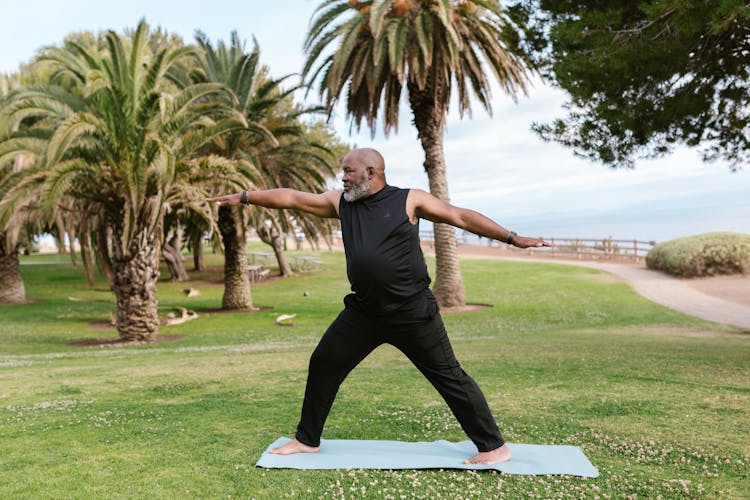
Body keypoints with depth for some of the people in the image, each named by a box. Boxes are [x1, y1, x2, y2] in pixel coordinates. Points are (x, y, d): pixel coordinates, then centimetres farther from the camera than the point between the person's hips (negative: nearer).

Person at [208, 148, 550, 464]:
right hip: (363, 311, 5)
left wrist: (513, 238, -6)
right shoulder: (340, 203, 8)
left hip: (412, 312, -5)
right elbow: (291, 198, 12)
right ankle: (307, 440, 31)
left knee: (448, 376, 0)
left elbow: (461, 217, -3)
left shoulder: (410, 200, -4)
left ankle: (494, 447, 15)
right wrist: (243, 197, 13)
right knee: (323, 366, 11)